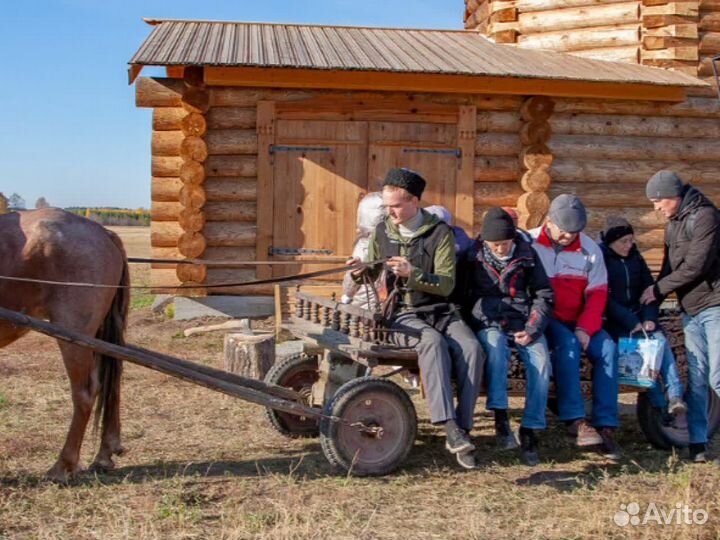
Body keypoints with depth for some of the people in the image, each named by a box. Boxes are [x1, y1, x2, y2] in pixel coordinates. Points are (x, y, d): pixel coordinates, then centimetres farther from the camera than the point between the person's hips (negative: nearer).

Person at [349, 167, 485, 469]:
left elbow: (446, 284, -9)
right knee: (433, 342, -35)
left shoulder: (440, 232, -2)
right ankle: (449, 427, -44)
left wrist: (412, 274, -24)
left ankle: (462, 427, -24)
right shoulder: (382, 232, 8)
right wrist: (361, 271, -3)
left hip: (440, 311, 1)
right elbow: (373, 273, 21)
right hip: (403, 314, 0)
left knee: (471, 348, -30)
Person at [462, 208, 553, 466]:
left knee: (540, 360, -28)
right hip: (488, 321, -1)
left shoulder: (527, 253, 7)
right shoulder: (474, 256, 5)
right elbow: (465, 296, 7)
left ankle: (530, 430, -23)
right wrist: (478, 324, -10)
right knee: (495, 345, -37)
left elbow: (544, 294, 8)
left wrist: (532, 329, -5)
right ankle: (500, 417, -35)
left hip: (523, 321, 2)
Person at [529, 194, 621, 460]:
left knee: (608, 348, -20)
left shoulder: (590, 249, 5)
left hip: (577, 321, 4)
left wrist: (584, 329, -13)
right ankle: (576, 422, -38)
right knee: (567, 343, -33)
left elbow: (597, 294, 2)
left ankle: (605, 426, -23)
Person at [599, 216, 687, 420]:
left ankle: (675, 396, -27)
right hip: (613, 323, -5)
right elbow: (604, 299, -13)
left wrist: (649, 318, -7)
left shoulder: (635, 257, 12)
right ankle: (660, 405, -23)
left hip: (638, 317, 5)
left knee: (661, 342, -21)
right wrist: (630, 322, -19)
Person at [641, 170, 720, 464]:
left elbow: (695, 266, -18)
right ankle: (697, 443, 9)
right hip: (690, 310, 8)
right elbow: (670, 267, 15)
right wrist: (649, 307, 7)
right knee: (696, 379, 6)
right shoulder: (673, 223, 15)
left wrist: (657, 289, -10)